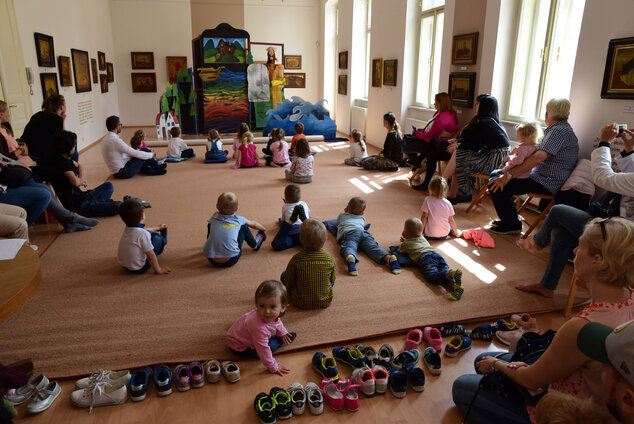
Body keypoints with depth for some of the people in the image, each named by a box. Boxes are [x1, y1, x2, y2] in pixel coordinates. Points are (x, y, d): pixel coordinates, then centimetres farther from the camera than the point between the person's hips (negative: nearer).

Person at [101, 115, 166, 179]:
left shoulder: (105, 139, 7)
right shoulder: (115, 140, -22)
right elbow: (135, 153, -17)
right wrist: (151, 154, -4)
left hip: (116, 173, 9)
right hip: (123, 172, -9)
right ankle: (157, 169, 17)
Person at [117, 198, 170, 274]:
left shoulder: (127, 229, -1)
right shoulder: (143, 234, -28)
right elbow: (150, 255, -24)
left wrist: (157, 228, 36)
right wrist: (158, 270, -12)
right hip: (138, 269, -8)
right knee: (158, 239, -3)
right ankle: (162, 240, 30)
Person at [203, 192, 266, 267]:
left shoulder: (214, 217, 6)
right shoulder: (238, 220, 4)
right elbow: (253, 224, 24)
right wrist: (264, 229, 45)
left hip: (212, 261, 2)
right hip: (231, 261, -2)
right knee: (243, 226, 11)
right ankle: (255, 245, 36)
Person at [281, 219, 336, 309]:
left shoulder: (296, 259, -19)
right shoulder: (330, 259, -13)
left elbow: (288, 283, -8)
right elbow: (332, 279, 3)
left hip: (301, 303, -2)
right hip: (325, 302, 2)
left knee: (283, 275, 15)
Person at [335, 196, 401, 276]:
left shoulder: (342, 215, 37)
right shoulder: (362, 219, 42)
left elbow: (335, 225, 55)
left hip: (349, 232, -3)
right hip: (364, 232, 3)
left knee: (349, 247, -30)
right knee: (373, 247, -18)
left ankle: (350, 258, -67)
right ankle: (389, 258, -49)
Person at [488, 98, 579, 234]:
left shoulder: (558, 131, -17)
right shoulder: (564, 129, 18)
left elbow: (538, 158, -30)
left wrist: (508, 176, -31)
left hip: (545, 184, -11)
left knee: (496, 184, -21)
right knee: (497, 175, 21)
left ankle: (511, 224, -5)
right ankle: (511, 218, 23)